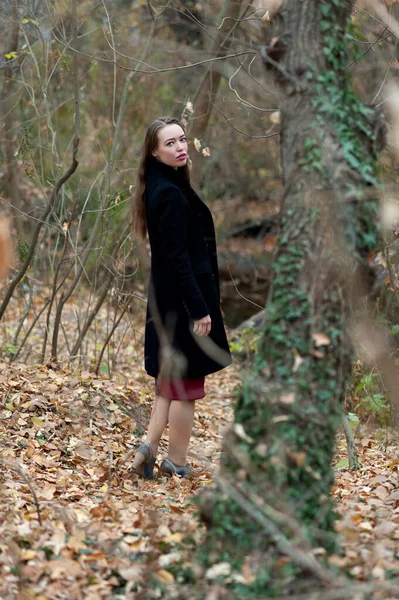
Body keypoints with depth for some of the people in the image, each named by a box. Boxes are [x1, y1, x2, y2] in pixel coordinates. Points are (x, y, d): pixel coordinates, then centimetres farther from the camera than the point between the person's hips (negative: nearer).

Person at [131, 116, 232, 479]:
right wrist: (199, 309, -22)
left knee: (171, 379, 17)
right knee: (186, 383, 3)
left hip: (167, 299, 9)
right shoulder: (172, 194, -19)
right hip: (184, 299, -9)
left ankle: (150, 448, 11)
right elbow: (177, 258, -23)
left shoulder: (159, 188, 11)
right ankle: (176, 462, 12)